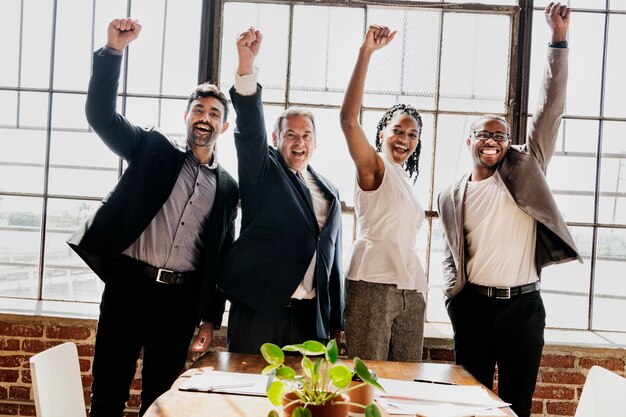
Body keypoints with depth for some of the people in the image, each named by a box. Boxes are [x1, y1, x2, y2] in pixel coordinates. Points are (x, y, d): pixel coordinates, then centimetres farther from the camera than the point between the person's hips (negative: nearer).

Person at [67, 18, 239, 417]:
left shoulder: (228, 187, 9)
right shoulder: (153, 150, 5)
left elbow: (221, 255, 11)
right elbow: (101, 114, -6)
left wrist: (211, 318, 10)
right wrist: (114, 49, -18)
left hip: (180, 296, 2)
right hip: (129, 282, -2)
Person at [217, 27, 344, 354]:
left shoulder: (329, 193, 14)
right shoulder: (262, 172, 2)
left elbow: (333, 260, 15)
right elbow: (250, 130, -17)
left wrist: (335, 322, 15)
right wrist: (246, 66, -32)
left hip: (310, 316, 4)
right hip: (257, 308, -3)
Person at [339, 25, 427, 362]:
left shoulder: (405, 180, 22)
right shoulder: (373, 167, 1)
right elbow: (349, 119, -17)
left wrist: (418, 288, 18)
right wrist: (366, 52, -21)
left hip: (410, 288, 7)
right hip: (372, 283, -7)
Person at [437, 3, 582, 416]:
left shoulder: (525, 171, 2)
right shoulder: (451, 197, 7)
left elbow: (550, 111, -4)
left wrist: (559, 40, -8)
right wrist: (453, 299, 3)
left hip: (524, 305, -1)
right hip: (473, 305, 1)